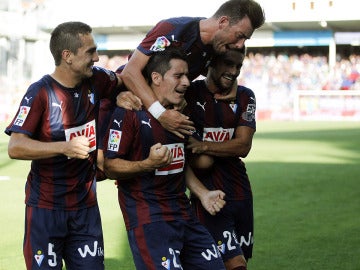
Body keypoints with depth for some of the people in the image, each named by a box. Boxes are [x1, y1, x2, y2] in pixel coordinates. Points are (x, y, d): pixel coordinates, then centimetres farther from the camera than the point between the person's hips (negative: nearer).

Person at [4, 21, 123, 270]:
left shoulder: (96, 80, 1)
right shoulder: (41, 93, -13)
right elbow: (15, 147, -20)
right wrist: (65, 148, -31)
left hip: (86, 205, 5)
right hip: (46, 208, -4)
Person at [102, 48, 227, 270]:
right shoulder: (129, 114, -12)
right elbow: (110, 167, -13)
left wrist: (203, 193, 12)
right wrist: (149, 164, -28)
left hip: (183, 214, 8)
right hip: (147, 218, -8)